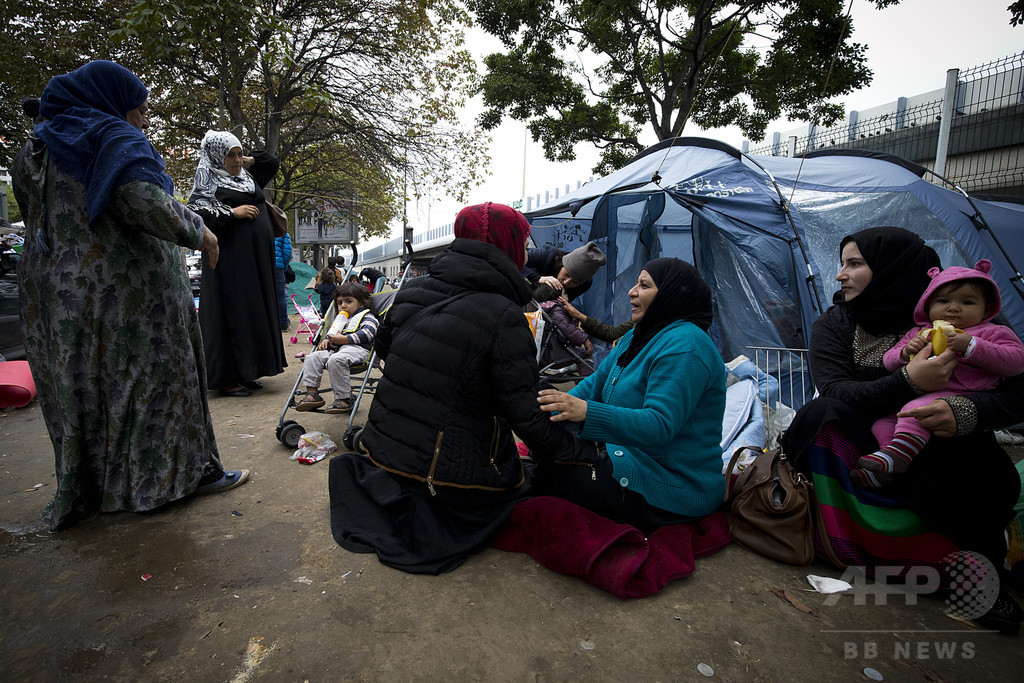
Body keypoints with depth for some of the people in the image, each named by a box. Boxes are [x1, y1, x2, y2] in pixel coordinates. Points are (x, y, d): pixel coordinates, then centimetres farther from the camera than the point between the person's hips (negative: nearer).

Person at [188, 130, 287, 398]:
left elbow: (272, 162, 31)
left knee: (255, 313, 8)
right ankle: (226, 378, -2)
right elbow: (195, 210, -14)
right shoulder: (209, 181, -1)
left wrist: (247, 161, 17)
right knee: (232, 313, -7)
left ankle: (246, 372, 16)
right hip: (231, 257, -7)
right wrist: (232, 212, -14)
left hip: (257, 257, 8)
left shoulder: (247, 177, 19)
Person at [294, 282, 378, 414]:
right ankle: (312, 394, -14)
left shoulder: (366, 316, 9)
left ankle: (344, 399, -31)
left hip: (356, 349, -8)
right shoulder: (339, 319, 37)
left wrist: (344, 339, -17)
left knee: (335, 360, -36)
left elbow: (367, 333, -10)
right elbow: (330, 333, 40)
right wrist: (325, 341, 13)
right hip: (336, 349, 8)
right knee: (312, 358, -13)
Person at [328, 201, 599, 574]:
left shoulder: (413, 289, -2)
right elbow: (526, 417, -20)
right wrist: (587, 450, -5)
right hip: (450, 469, -7)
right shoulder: (504, 317, -22)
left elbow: (383, 346, 16)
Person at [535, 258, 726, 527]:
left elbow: (660, 426, -31)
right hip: (633, 459, 9)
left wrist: (587, 412, -43)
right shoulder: (637, 337, 11)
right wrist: (549, 413, -5)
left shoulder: (684, 346, -21)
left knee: (543, 476, -18)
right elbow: (596, 383, 11)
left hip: (672, 492, -9)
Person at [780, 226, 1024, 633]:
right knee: (825, 414, -30)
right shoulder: (833, 325, -2)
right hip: (857, 454, 0)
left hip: (936, 459, 0)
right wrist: (908, 383, -33)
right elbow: (835, 391, -17)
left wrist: (966, 412, -31)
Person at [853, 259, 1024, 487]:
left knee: (917, 409, -35)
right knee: (882, 423, -13)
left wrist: (971, 346, -14)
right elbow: (889, 362, 20)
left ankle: (897, 453, -42)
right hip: (913, 395, 6)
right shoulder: (918, 333, 23)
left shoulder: (991, 332, 13)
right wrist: (905, 352, -4)